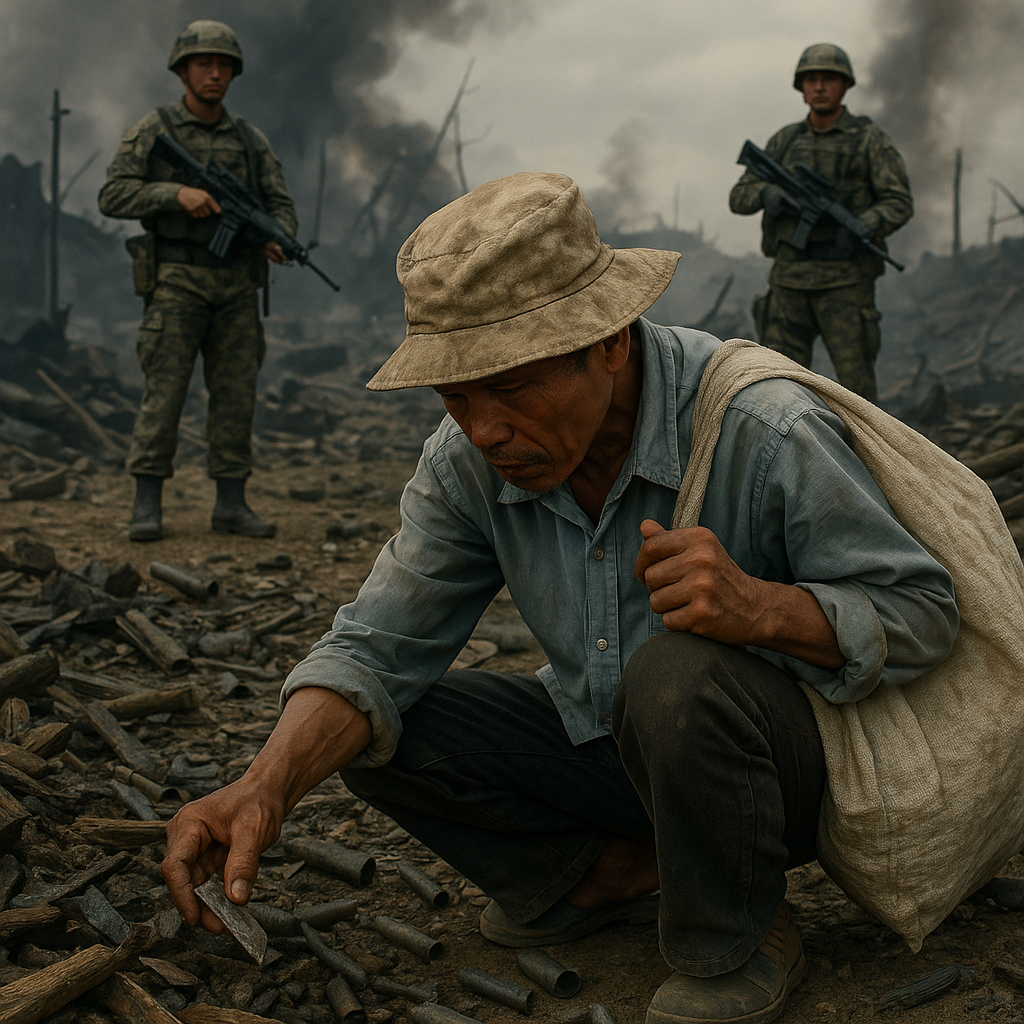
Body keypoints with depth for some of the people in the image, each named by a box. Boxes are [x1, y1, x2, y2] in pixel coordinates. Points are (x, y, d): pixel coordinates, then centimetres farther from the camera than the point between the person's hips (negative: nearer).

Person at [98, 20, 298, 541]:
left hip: (236, 286, 4)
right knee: (165, 391, -8)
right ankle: (147, 506, -2)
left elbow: (281, 205, 8)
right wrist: (178, 193, -23)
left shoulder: (251, 140, 11)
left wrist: (277, 238, -16)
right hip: (177, 283, -4)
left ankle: (231, 504, 7)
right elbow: (113, 195, -9)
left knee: (236, 392, 2)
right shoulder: (152, 131, 0)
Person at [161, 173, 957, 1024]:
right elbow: (379, 648, -12)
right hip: (603, 744, 5)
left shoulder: (762, 432, -28)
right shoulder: (469, 459, -13)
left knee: (676, 673, -38)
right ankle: (624, 872, 1)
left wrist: (761, 605, -41)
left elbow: (922, 611, -20)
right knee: (371, 726, -10)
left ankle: (738, 943, -10)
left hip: (779, 753, -5)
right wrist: (267, 788, -31)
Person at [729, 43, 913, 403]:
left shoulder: (869, 139, 0)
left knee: (855, 382, -4)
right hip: (790, 278, 4)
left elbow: (900, 202, -6)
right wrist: (766, 194, -16)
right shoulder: (784, 140, 12)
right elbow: (739, 197, 9)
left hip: (846, 278, -3)